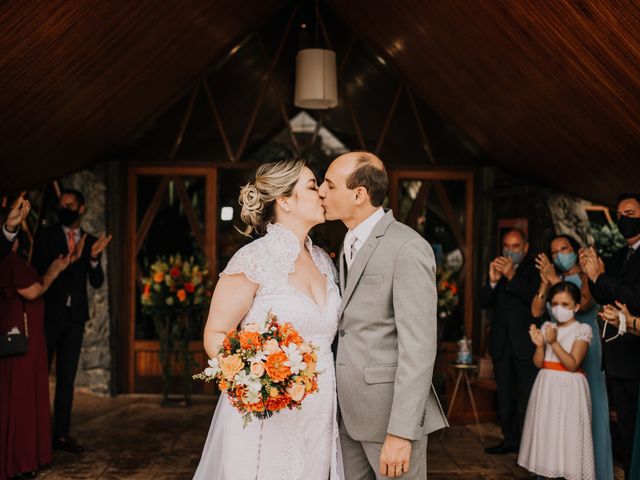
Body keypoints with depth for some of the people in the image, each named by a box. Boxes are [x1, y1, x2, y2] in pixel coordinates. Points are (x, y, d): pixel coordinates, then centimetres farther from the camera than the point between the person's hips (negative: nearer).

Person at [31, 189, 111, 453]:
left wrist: (94, 257, -16)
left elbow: (97, 282, 2)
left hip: (75, 316, 3)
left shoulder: (91, 242, 8)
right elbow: (38, 270, -9)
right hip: (48, 314, -3)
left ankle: (62, 433, 15)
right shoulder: (45, 235, 2)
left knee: (67, 378, 8)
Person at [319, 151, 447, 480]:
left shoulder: (408, 249, -16)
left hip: (390, 411, -7)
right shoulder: (349, 245, 12)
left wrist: (400, 432, -21)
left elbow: (419, 348, -19)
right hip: (349, 413, 8)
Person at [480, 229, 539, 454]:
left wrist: (512, 276, -24)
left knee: (527, 395, -6)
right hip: (502, 343, 5)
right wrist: (492, 281, -14)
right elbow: (484, 303, 4)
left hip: (526, 342, -5)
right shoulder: (497, 268, 11)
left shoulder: (534, 269, -3)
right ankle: (510, 438, 20)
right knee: (505, 395, 11)